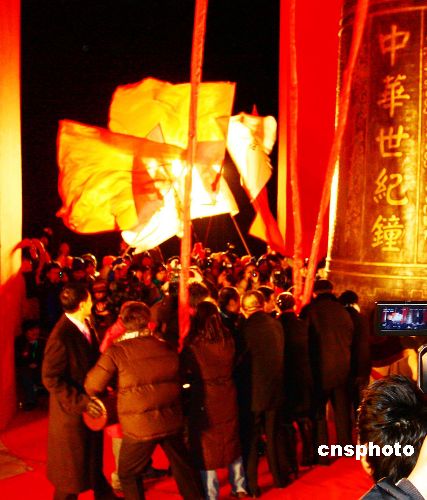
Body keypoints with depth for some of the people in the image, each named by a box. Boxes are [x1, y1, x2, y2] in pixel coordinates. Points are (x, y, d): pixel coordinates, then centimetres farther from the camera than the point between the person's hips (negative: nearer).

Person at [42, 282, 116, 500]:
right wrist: (81, 401, -25)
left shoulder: (84, 326, -3)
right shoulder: (61, 336, -27)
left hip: (90, 407, 8)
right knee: (71, 468, 11)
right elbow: (51, 379, -25)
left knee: (93, 459, 27)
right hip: (72, 411, -8)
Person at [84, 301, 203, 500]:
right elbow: (177, 380, 9)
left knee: (128, 474, 18)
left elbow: (92, 386, -8)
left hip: (139, 426, -4)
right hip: (172, 421, 4)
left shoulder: (116, 352, -13)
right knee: (183, 466, 23)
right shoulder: (166, 347, 0)